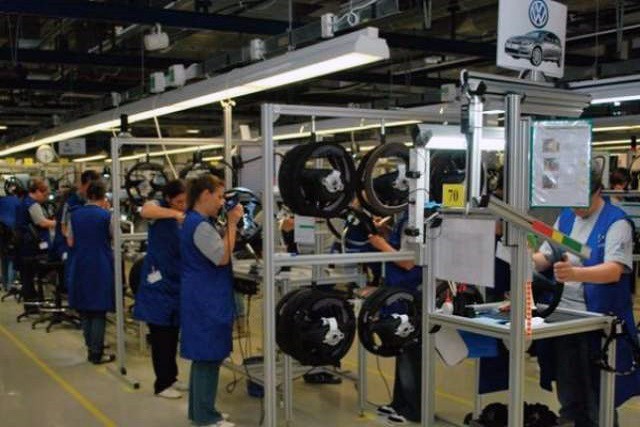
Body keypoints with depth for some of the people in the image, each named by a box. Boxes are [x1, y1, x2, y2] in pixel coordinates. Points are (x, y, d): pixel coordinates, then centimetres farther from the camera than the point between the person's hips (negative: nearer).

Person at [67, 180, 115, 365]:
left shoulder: (75, 215, 2)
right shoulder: (106, 215, -11)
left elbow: (70, 242, 8)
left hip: (80, 267, 4)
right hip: (101, 267, -4)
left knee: (84, 310, 16)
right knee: (99, 311, 1)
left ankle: (91, 348, 23)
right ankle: (96, 353, 3)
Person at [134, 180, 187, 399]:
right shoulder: (159, 208, -9)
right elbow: (145, 211, -34)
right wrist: (175, 214, -44)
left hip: (177, 282, 6)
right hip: (158, 282, -6)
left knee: (173, 333, 15)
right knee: (160, 334, 0)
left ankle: (171, 377, 29)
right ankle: (162, 384, 11)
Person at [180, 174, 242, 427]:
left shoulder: (196, 221, 14)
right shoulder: (200, 225, -19)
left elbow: (217, 248, 19)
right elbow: (222, 257, -21)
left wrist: (230, 224, 10)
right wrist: (231, 224, -17)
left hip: (204, 297, 11)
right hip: (206, 299, -11)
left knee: (204, 356, 16)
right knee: (208, 357, -3)